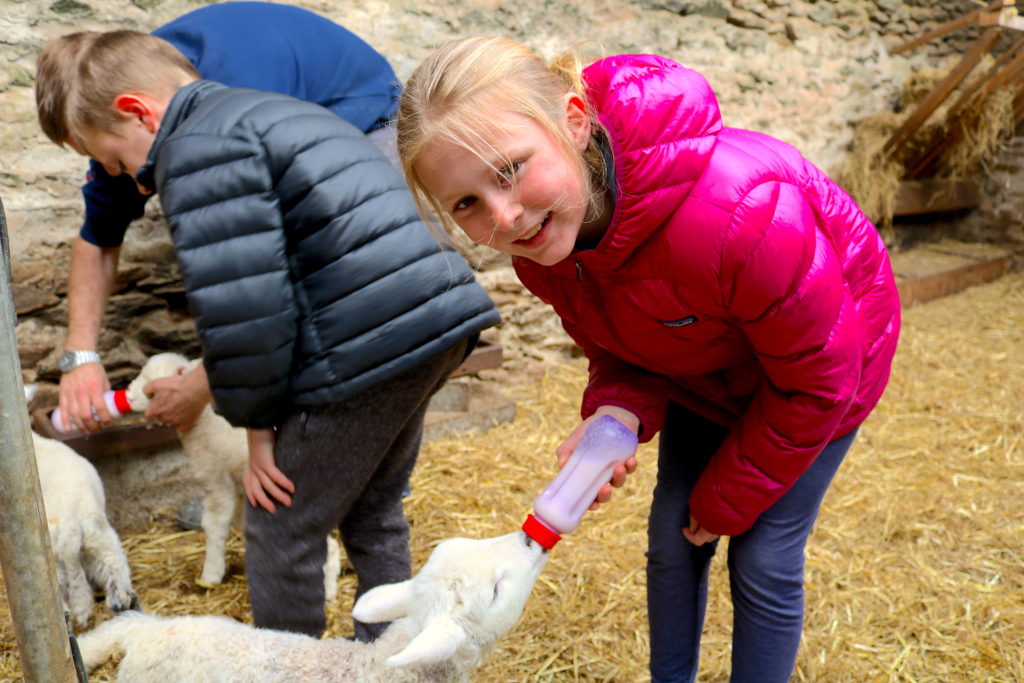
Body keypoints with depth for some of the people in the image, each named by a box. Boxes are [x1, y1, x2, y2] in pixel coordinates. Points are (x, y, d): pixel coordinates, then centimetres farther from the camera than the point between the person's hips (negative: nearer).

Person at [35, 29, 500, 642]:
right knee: (373, 512, 25)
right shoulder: (281, 115, 25)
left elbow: (244, 307, -16)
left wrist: (257, 422, -2)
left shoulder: (198, 151, -6)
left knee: (281, 530, 10)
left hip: (367, 352, -10)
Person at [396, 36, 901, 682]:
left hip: (809, 367, -5)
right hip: (701, 363, 5)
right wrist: (616, 410, -30)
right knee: (672, 538, 11)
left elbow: (816, 377, -27)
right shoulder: (541, 233, -23)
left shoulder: (737, 212, -44)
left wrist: (726, 501, -14)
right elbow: (611, 338, -5)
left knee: (763, 561, -1)